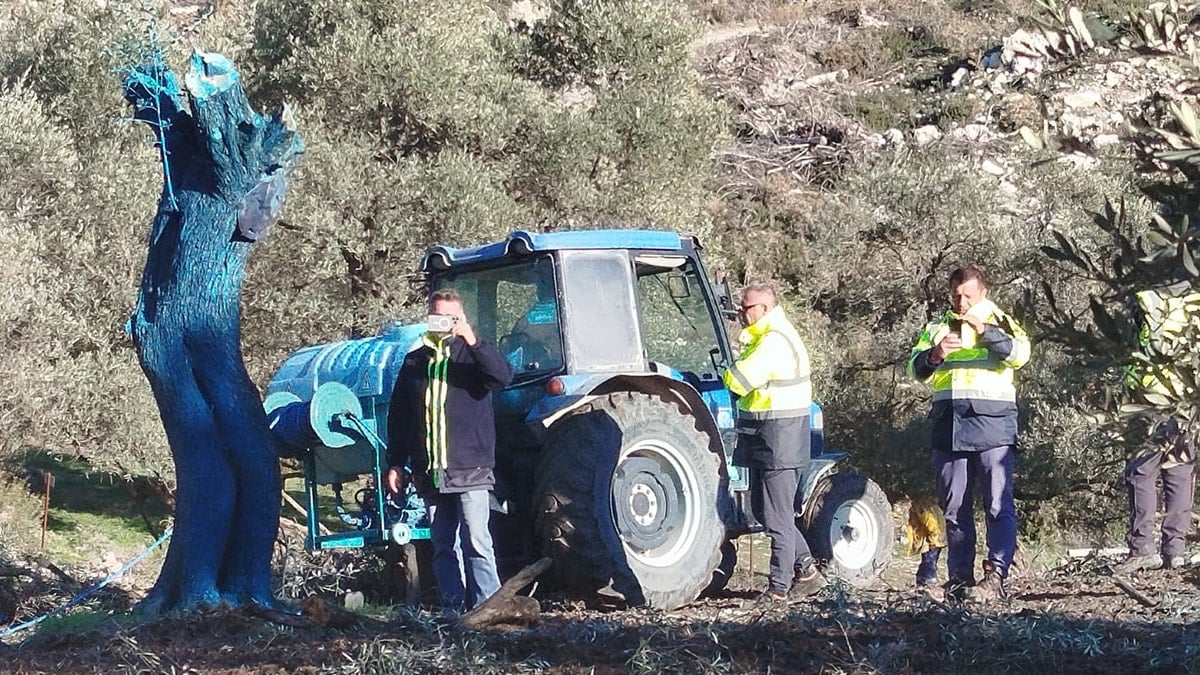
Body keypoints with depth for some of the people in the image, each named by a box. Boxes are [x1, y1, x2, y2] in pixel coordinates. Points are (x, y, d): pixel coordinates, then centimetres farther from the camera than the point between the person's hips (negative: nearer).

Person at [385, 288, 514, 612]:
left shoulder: (474, 354, 4)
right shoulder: (414, 361, 15)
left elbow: (503, 377, -18)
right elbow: (398, 417, 17)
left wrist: (472, 341, -27)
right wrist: (396, 464, 11)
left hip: (470, 470, -5)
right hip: (430, 473, 5)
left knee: (476, 542, -11)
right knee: (444, 547, 8)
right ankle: (454, 610, 14)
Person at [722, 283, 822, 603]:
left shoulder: (773, 342, -19)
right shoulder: (772, 336, 16)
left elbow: (738, 381, -24)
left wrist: (728, 372, -3)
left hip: (779, 441, -11)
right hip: (766, 440, 11)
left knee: (777, 516, -4)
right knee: (763, 508, 16)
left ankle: (779, 587, 2)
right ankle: (805, 568, 20)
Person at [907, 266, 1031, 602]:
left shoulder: (1000, 322, 8)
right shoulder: (939, 326, 17)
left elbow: (1020, 354, -10)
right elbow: (916, 368, 8)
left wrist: (985, 331, -20)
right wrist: (934, 355, -13)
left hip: (992, 422, -4)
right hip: (948, 423, 4)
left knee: (999, 505, -10)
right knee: (954, 507, 6)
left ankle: (995, 576, -12)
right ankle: (960, 577, 11)